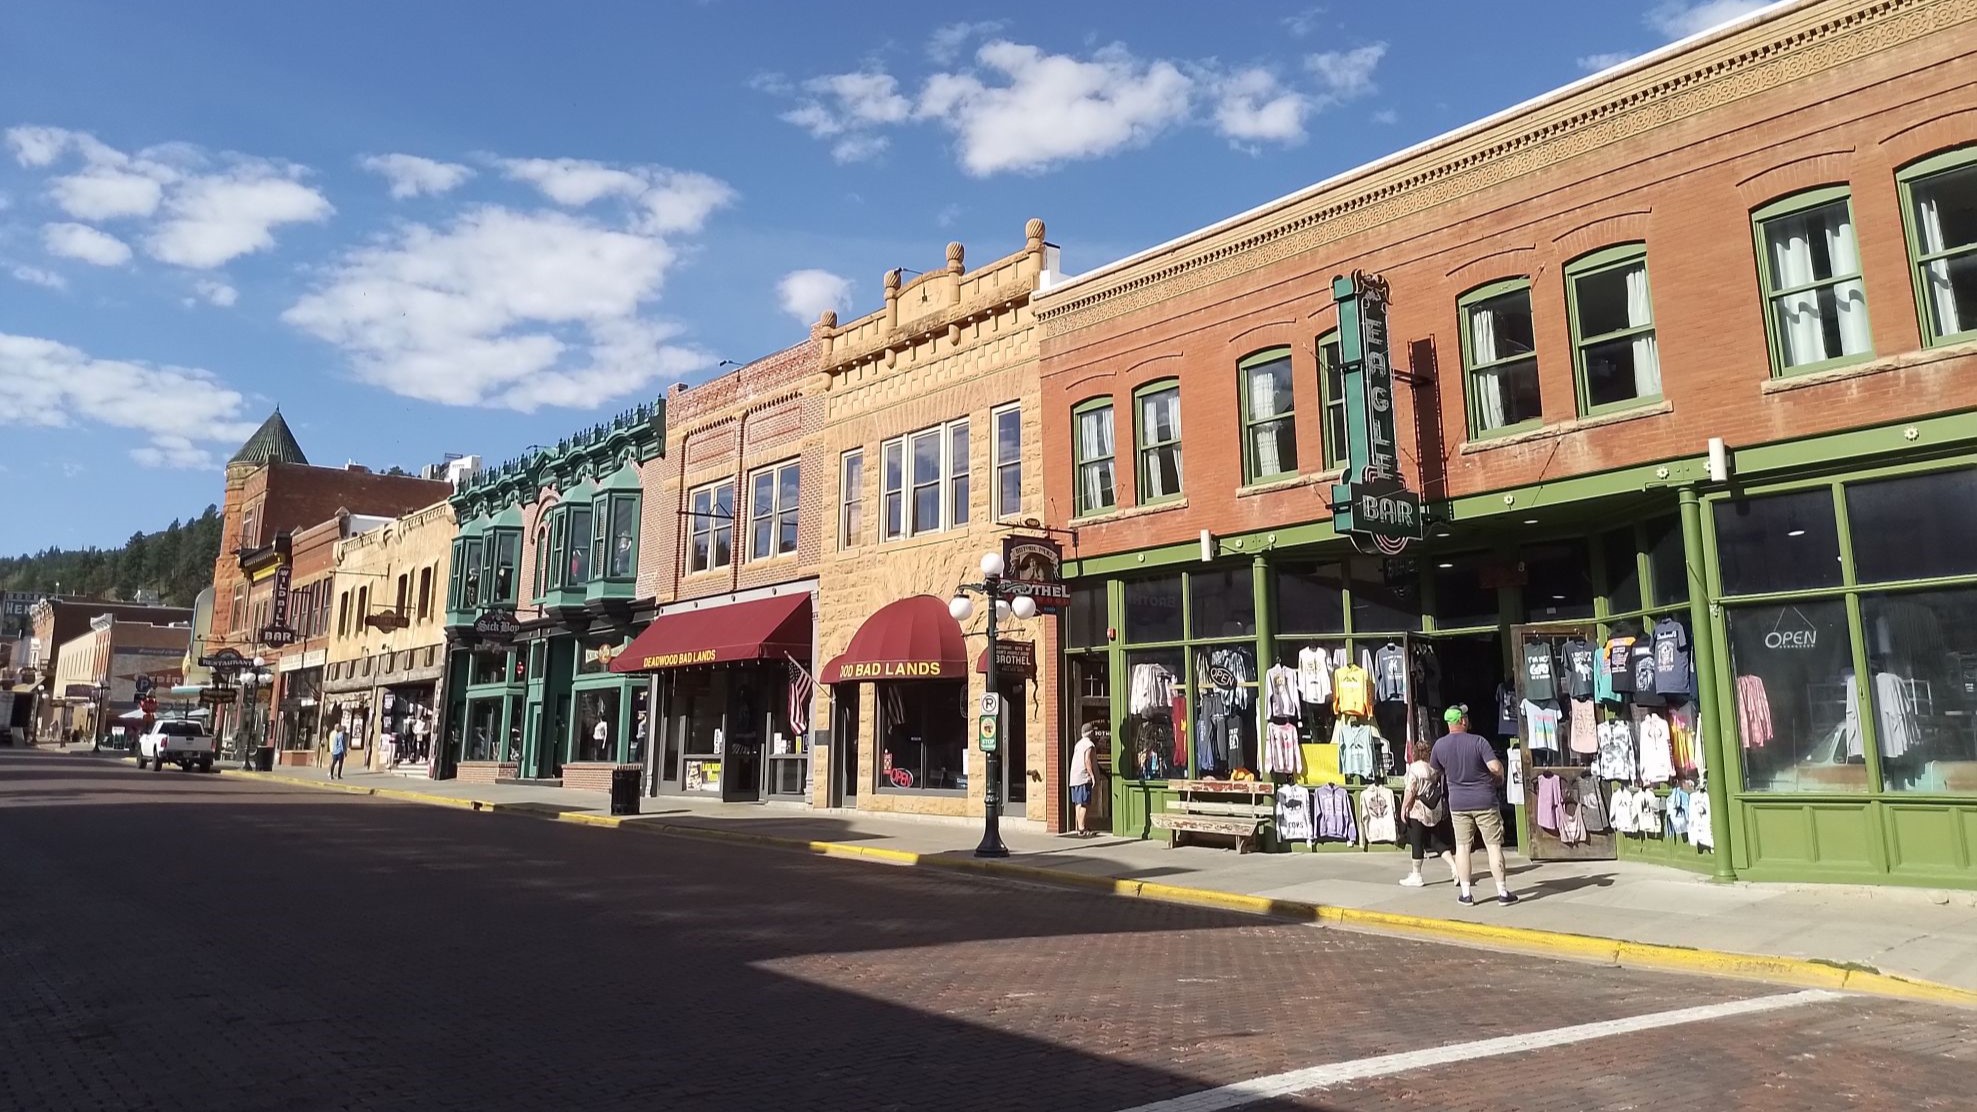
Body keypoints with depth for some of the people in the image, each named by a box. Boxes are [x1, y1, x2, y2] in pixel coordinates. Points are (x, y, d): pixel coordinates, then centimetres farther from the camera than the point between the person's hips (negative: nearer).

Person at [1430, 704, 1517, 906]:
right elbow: (1495, 767, -20)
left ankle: (1465, 893, 9)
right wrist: (1499, 776, 3)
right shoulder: (1478, 742, -13)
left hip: (1458, 803, 3)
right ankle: (1502, 892, 9)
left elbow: (1434, 770, 11)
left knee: (1462, 846, 8)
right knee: (1494, 845, 5)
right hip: (1484, 802, -2)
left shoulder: (1439, 746, -3)